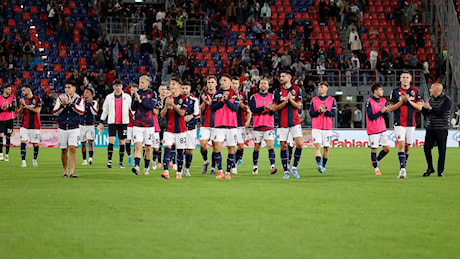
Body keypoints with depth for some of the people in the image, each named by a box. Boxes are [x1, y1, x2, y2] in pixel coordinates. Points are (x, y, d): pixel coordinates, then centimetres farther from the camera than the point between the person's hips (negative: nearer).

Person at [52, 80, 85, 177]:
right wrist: (63, 105, -16)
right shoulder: (60, 98, 5)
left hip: (74, 128, -2)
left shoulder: (79, 99, 1)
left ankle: (72, 172, -18)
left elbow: (81, 111, -13)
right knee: (64, 150, 7)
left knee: (72, 149, -15)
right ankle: (65, 171, 22)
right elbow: (54, 112, 0)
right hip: (62, 129, 2)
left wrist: (71, 104, -22)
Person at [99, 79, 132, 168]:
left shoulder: (127, 97, 6)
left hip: (123, 122, 1)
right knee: (111, 140, -12)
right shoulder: (109, 97, 7)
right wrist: (101, 122, 9)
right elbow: (105, 110, 12)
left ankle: (121, 162, 12)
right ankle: (109, 160, -11)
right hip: (112, 122, 0)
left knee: (122, 142, 4)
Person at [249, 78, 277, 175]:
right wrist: (264, 107, -21)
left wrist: (271, 109, -22)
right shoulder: (254, 97, 6)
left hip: (269, 126, 0)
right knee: (256, 148, 6)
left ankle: (272, 166, -21)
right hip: (257, 126, 0)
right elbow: (253, 109, -9)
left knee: (270, 146, -13)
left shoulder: (272, 96, 9)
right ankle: (255, 167, 19)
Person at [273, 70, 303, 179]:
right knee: (283, 146, 1)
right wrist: (285, 102, -14)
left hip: (295, 121, -1)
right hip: (282, 123, 1)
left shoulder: (297, 90, 4)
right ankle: (286, 171, 9)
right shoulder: (278, 91, 6)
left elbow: (299, 106, 0)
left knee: (299, 144, -13)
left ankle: (294, 167, 2)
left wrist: (291, 100, -17)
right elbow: (274, 108, 1)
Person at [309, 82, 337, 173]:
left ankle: (324, 166, 16)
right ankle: (319, 164, -25)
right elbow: (311, 113, 2)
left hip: (327, 128, 0)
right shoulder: (314, 100, 8)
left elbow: (333, 114, -2)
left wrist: (325, 111, -18)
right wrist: (318, 111, -16)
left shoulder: (332, 100, 5)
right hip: (316, 128, 0)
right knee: (317, 146, -15)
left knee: (326, 148, 4)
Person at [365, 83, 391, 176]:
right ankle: (376, 168, 11)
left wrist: (386, 111, -13)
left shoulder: (383, 100, 8)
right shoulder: (369, 102, -11)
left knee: (387, 148, 5)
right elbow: (370, 117, -17)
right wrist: (381, 112, -20)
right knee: (374, 149, 0)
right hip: (373, 130, -6)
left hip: (382, 129, 6)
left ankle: (376, 161, 26)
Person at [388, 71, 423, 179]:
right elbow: (391, 108, 2)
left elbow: (419, 107, 0)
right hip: (399, 123, -2)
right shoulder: (395, 92, 3)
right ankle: (402, 169, -23)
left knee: (407, 146, 5)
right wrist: (401, 101, -12)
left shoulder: (415, 92, 7)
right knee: (401, 144, -16)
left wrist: (409, 101, -13)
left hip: (411, 123, 2)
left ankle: (403, 168, 16)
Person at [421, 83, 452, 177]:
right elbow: (425, 114, 15)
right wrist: (424, 108, -4)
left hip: (441, 129, -6)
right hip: (430, 128, 6)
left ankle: (440, 171, 6)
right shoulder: (431, 99, 13)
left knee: (441, 150, -2)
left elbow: (441, 113, -18)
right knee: (426, 148, 1)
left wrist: (430, 108, -15)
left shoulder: (446, 100, -6)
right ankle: (430, 168, 16)